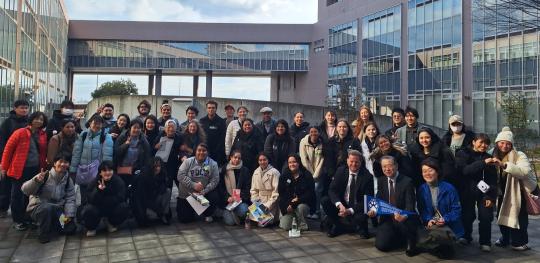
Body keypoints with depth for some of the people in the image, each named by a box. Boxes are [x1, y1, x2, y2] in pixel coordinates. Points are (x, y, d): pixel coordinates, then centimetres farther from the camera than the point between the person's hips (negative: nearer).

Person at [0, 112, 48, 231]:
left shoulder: (44, 135, 5)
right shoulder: (20, 133, -8)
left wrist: (44, 168, 7)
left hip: (35, 170, 4)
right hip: (19, 170, -4)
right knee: (17, 195, 6)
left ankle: (27, 218, 26)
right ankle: (17, 220, 18)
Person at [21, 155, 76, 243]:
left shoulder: (68, 180, 3)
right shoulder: (45, 176, -11)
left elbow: (70, 199, -3)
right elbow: (25, 190, -17)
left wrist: (69, 215, -17)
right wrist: (36, 180, -36)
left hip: (57, 210, 4)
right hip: (38, 208, -4)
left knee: (71, 228, -11)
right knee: (47, 207, -38)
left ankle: (51, 225, 20)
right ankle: (43, 235, -14)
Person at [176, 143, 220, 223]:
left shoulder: (213, 164, -2)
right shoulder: (188, 162, -3)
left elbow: (214, 180, -9)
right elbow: (180, 176, -12)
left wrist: (204, 191, -22)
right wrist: (193, 185, -23)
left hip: (204, 194, 1)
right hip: (186, 194, 0)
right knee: (184, 218, -7)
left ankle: (207, 214, 6)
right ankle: (192, 211, 32)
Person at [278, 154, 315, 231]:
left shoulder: (307, 175, -5)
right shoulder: (284, 176, 2)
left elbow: (310, 193, -9)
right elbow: (281, 193, -1)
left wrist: (297, 200, -22)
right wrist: (289, 204, -17)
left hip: (303, 203, -1)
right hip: (287, 204, 1)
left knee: (300, 207, -37)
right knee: (285, 226, -16)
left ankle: (302, 226, -10)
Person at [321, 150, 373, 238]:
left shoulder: (367, 176, -14)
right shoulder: (341, 171, -5)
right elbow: (332, 190, -10)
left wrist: (351, 210, -28)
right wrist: (339, 204, -30)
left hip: (358, 207, -3)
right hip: (342, 204, 3)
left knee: (360, 217, -35)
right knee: (324, 201, -20)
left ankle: (363, 229, 6)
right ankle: (338, 226, 4)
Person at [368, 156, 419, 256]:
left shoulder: (407, 181, -10)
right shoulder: (381, 181, 6)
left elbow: (410, 204, -16)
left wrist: (404, 216, -37)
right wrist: (374, 210, -17)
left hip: (404, 219, -4)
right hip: (387, 219, 4)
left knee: (401, 221, -39)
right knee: (381, 245, -14)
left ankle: (411, 245, -7)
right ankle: (400, 238, 20)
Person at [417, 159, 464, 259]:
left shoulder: (449, 188, -5)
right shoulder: (421, 190, 4)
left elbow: (456, 209, -5)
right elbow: (421, 210, 6)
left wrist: (445, 219, -20)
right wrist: (428, 220, -14)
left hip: (449, 225, -2)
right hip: (431, 224, 2)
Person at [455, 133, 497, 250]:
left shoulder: (489, 158, 5)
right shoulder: (462, 154, -2)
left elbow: (493, 179, 0)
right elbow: (464, 170, -20)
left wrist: (491, 197, -9)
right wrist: (483, 163, -28)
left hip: (484, 192, 2)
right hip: (467, 191, -2)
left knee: (486, 217, -5)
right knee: (467, 216, 4)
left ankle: (485, 242, 10)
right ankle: (466, 236, 27)